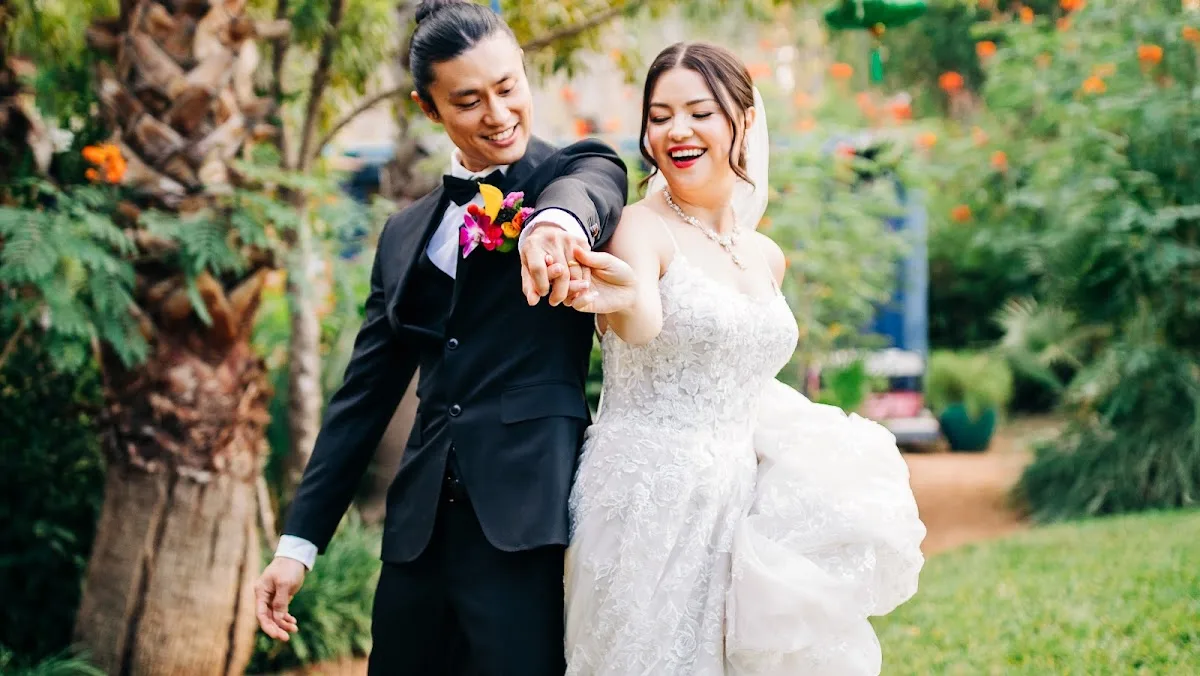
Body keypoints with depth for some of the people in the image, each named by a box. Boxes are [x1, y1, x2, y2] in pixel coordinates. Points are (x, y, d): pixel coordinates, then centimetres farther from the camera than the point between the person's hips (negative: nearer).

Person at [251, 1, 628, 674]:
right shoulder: (407, 234, 16)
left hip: (530, 512, -4)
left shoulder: (580, 168, 4)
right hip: (422, 526, 5)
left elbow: (589, 188, -21)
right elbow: (365, 394, 17)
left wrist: (557, 219, -46)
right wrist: (299, 541, 10)